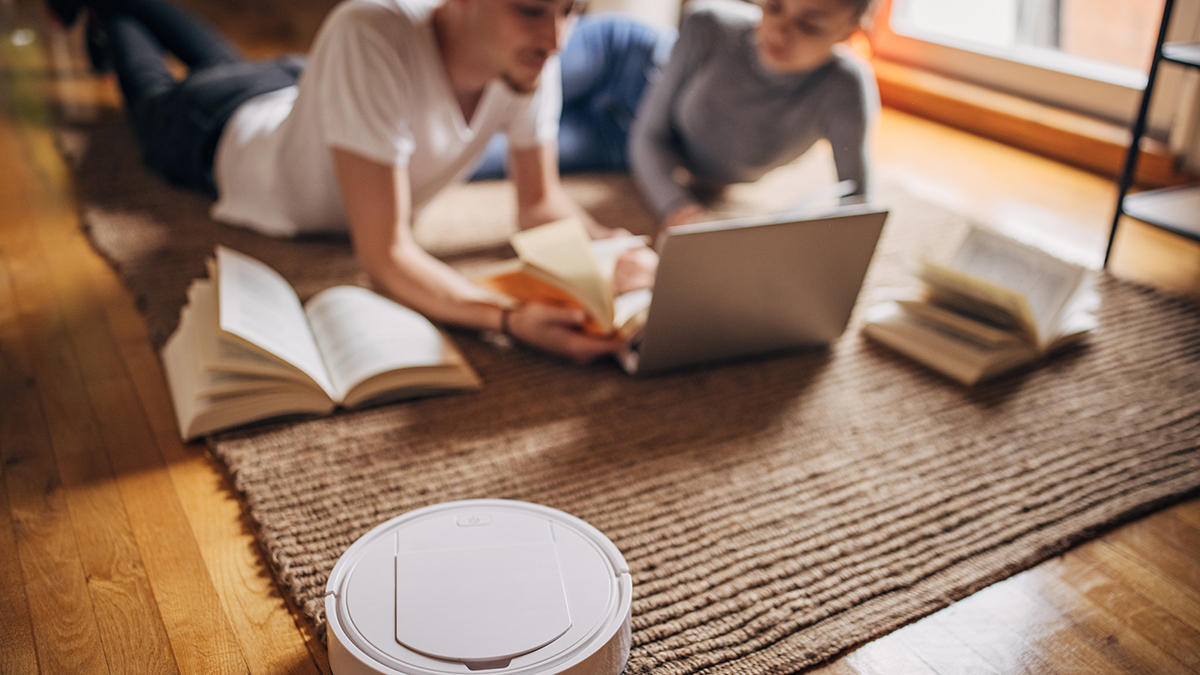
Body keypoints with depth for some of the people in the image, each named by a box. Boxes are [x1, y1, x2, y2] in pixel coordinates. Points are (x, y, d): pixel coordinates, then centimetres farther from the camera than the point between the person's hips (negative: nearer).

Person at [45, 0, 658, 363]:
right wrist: (509, 318, -66)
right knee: (152, 91, 32)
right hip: (227, 133, -4)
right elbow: (385, 257, -51)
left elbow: (541, 204, -23)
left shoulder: (532, 49, -34)